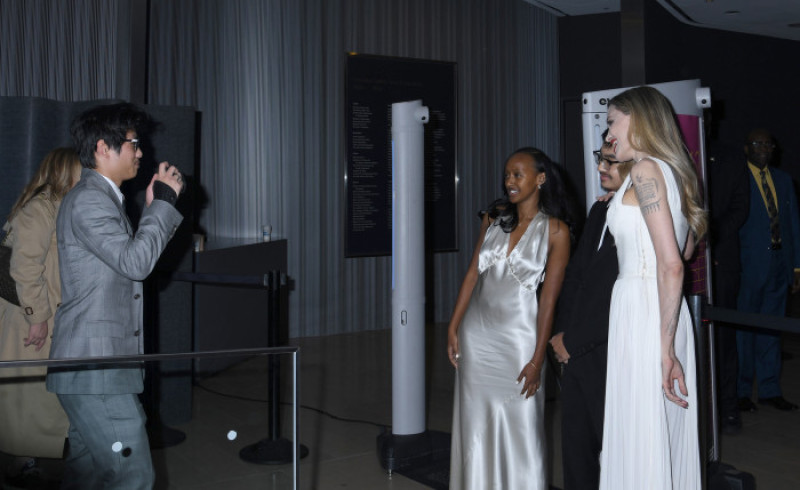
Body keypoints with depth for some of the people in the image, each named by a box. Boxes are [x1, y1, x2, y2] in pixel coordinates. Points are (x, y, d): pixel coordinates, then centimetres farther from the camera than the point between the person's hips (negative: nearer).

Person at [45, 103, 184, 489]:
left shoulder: (103, 199, 19)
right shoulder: (88, 200, -13)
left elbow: (128, 263, 20)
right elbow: (135, 261, -23)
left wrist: (155, 206, 13)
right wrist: (164, 200, -15)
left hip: (94, 367, 11)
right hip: (95, 369, -11)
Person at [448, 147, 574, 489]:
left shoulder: (556, 231, -7)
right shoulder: (493, 217, 5)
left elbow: (549, 298, -9)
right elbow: (473, 273, 6)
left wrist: (537, 359, -11)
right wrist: (453, 327, 2)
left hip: (517, 335, -4)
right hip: (477, 333, 4)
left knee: (520, 427, 3)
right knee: (476, 423, 13)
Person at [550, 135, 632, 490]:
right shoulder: (600, 210, 12)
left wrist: (572, 341, -10)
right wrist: (562, 334, 6)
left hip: (610, 357, -8)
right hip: (575, 353, 8)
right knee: (575, 450, 17)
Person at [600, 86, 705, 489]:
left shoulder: (645, 170, -11)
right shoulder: (673, 172, 17)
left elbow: (671, 265, -18)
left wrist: (665, 347, -18)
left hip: (643, 311, -9)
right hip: (665, 312, 9)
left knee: (641, 445, -2)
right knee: (666, 437, 14)